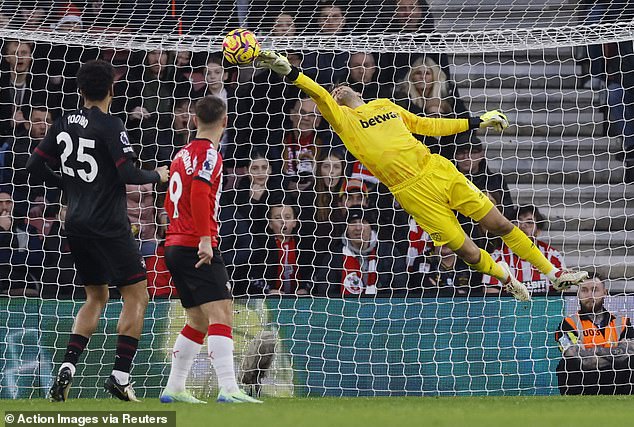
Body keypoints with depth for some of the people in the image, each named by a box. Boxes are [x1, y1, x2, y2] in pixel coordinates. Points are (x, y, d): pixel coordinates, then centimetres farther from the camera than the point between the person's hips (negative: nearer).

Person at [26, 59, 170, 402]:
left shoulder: (64, 124, 8)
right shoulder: (110, 126, -12)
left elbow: (35, 165, 11)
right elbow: (127, 174, -18)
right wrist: (157, 176, 1)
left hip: (77, 225, 7)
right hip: (109, 226, -7)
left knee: (96, 297, 19)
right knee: (136, 296, 0)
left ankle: (67, 368, 4)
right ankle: (120, 376, -8)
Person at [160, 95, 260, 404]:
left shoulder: (183, 154, 17)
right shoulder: (209, 154, -9)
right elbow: (199, 194, -23)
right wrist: (205, 239, -26)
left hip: (175, 247, 9)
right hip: (197, 247, -9)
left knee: (199, 320, 16)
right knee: (221, 312, -16)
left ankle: (174, 389, 18)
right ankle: (228, 389, -28)